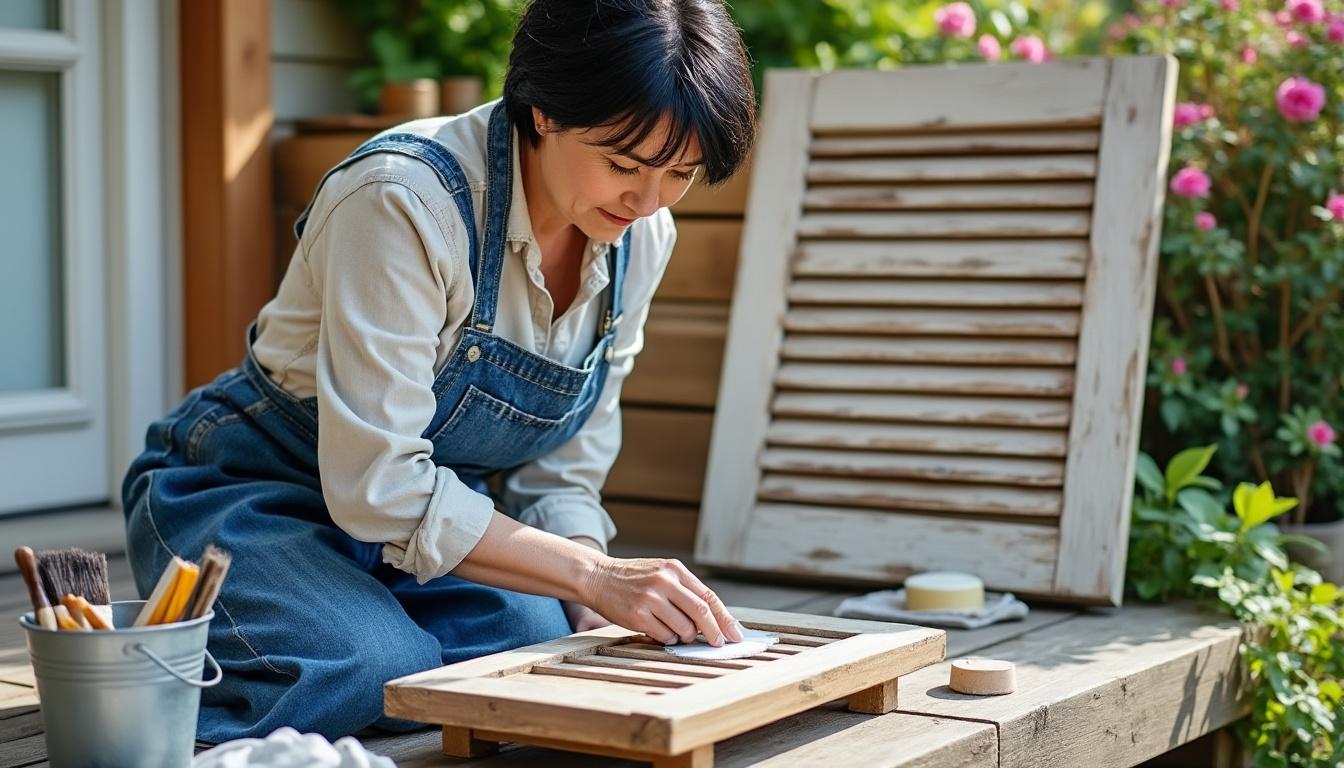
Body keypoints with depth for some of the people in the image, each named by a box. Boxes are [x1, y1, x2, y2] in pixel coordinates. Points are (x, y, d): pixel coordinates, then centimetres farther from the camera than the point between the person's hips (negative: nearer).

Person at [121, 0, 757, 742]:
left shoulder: (640, 237, -6)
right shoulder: (404, 200, -29)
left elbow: (561, 472, 0)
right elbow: (378, 485, -31)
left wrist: (592, 612, -18)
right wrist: (595, 575, -33)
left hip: (429, 511, 6)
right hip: (249, 496, -6)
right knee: (374, 668, -34)